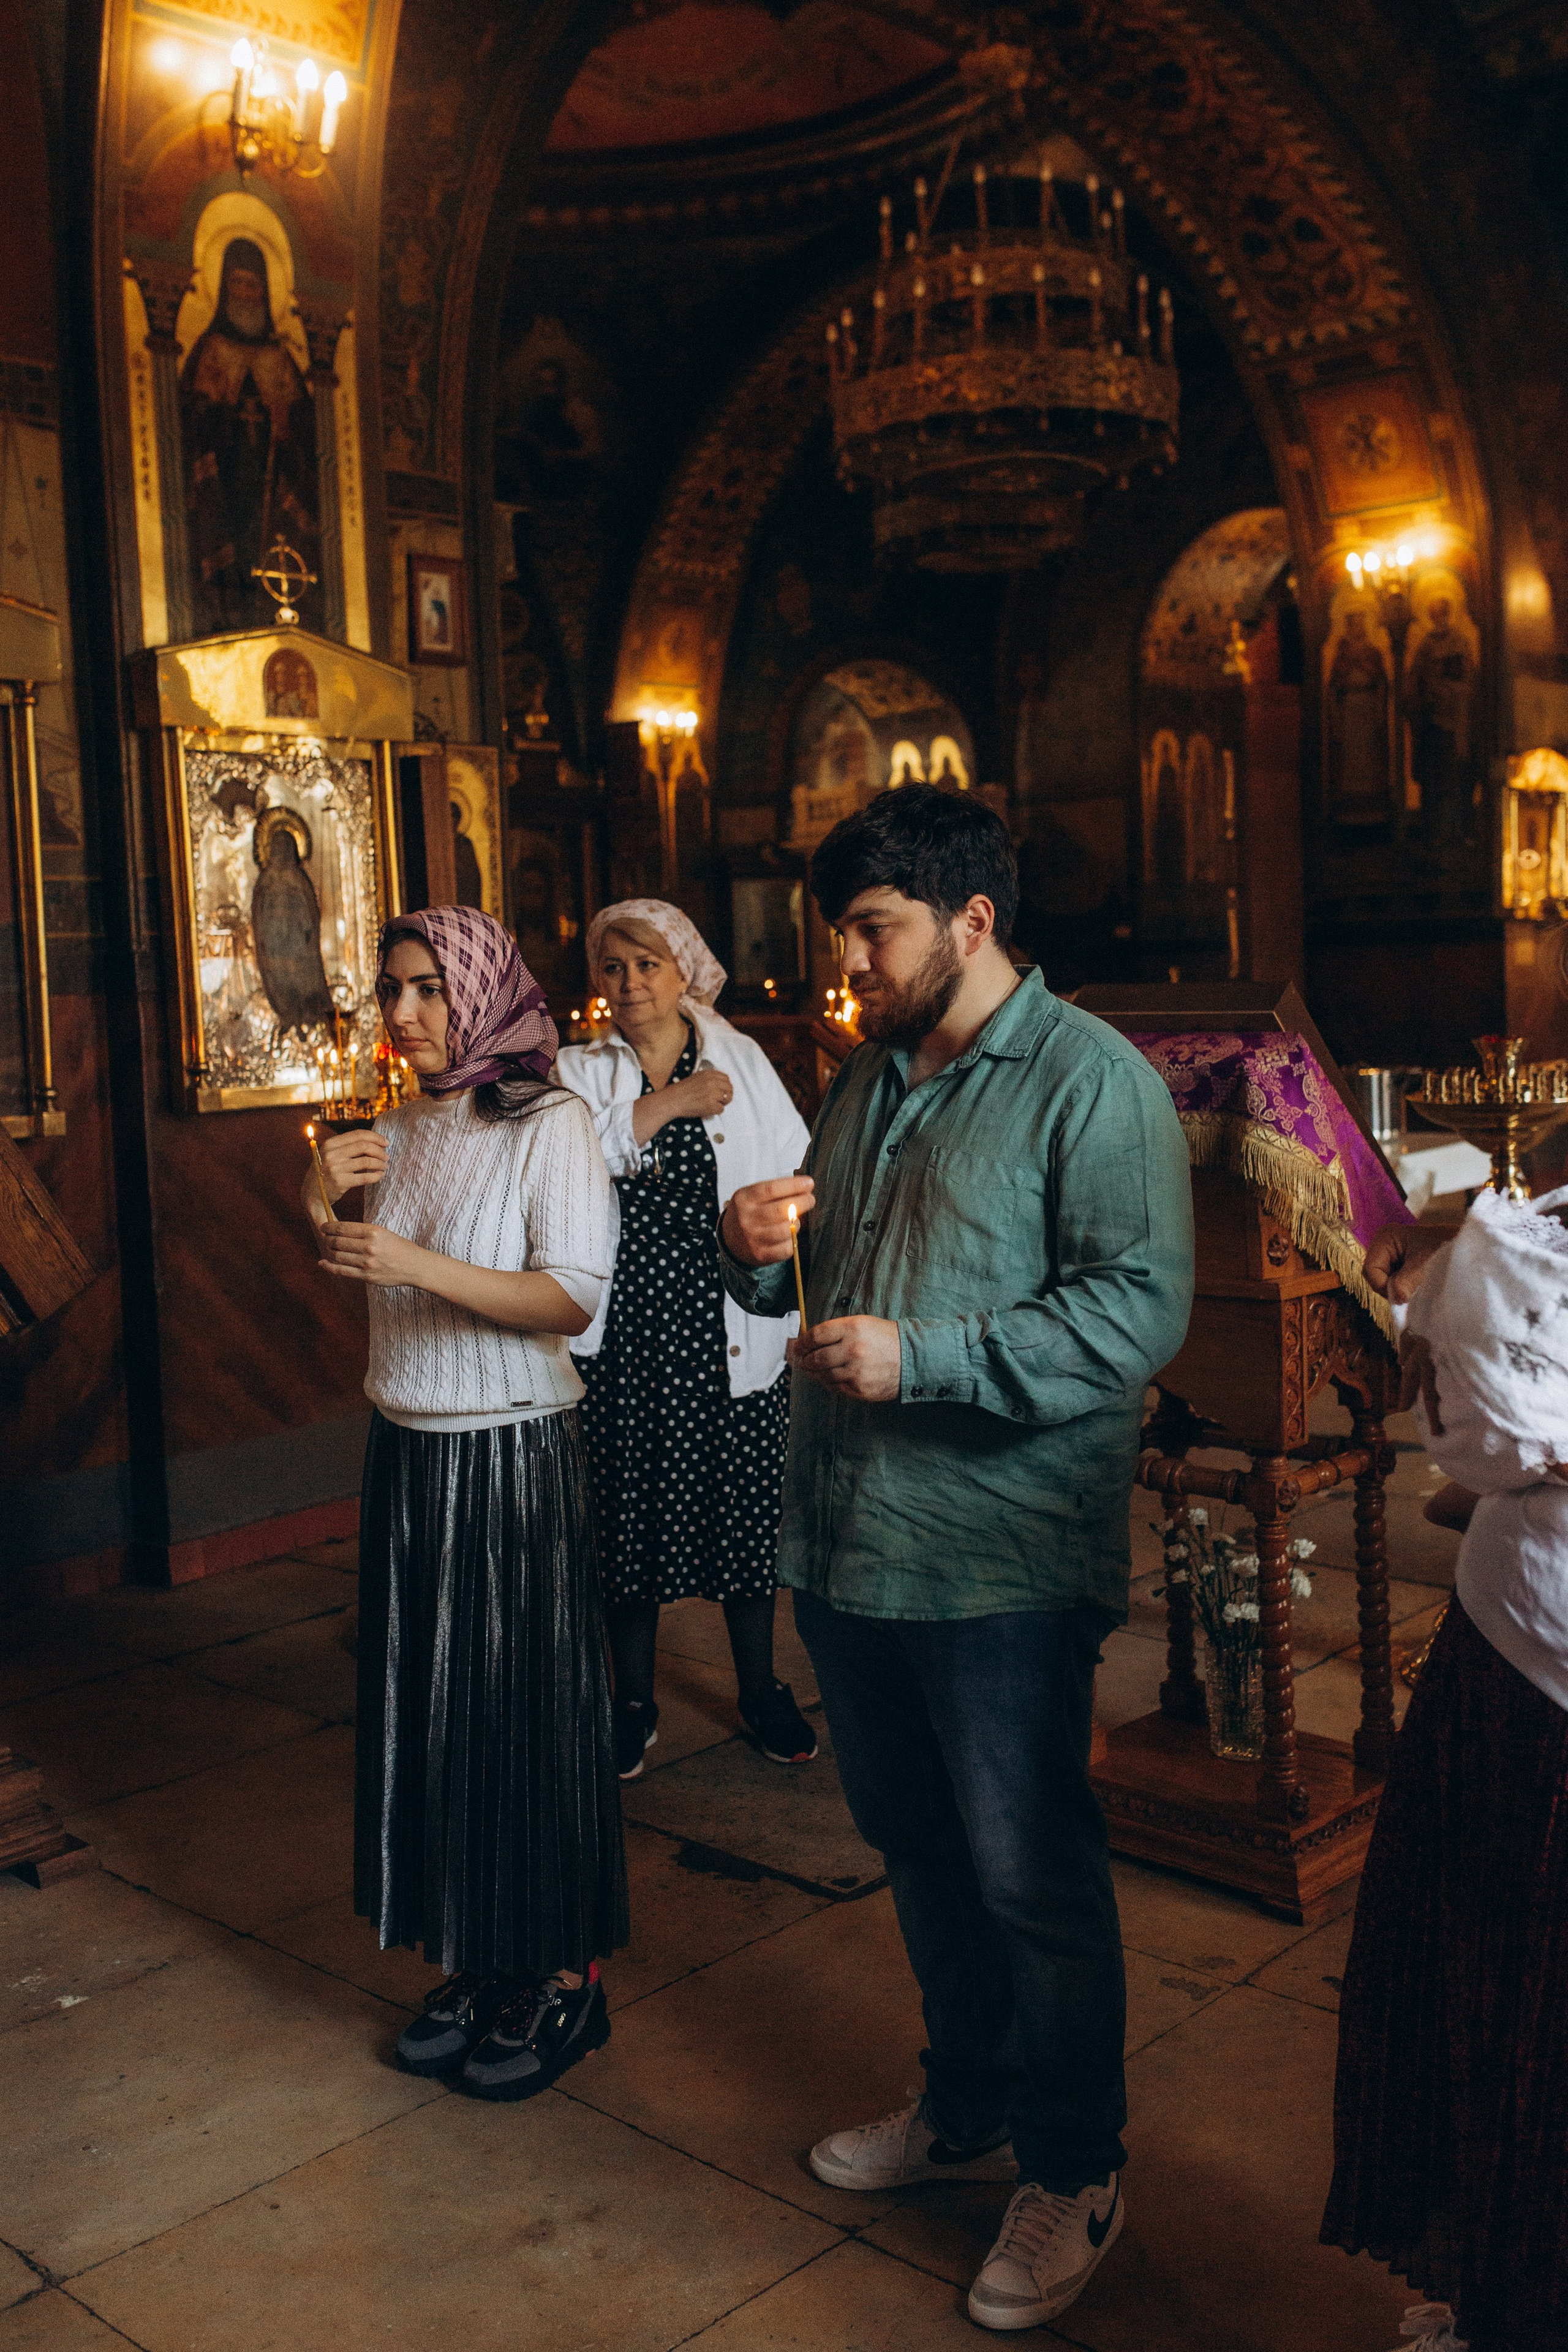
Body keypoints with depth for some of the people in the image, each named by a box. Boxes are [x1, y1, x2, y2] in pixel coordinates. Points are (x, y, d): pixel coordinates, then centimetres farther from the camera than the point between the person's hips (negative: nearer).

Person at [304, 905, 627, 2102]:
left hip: (512, 1453, -6)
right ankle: (477, 1969, 26)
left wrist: (420, 1266, -24)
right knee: (427, 1709, 11)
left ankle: (562, 1979, 17)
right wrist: (322, 1208, -4)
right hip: (409, 1449, 7)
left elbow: (573, 1296, -17)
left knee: (526, 1710, 2)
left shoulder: (550, 1124, -10)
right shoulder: (400, 1130, 9)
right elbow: (350, 1281, 15)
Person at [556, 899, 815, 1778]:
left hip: (728, 1330, 0)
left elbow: (797, 1172, 3)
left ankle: (760, 1688, 27)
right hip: (625, 1331, 0)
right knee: (632, 1513, 7)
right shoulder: (580, 1072, 5)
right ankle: (635, 1702, 26)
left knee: (743, 1506, 8)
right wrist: (666, 1106, -15)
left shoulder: (744, 1061, 6)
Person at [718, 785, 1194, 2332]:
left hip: (1001, 1566, -7)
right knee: (917, 1850, 21)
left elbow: (1139, 1309, -21)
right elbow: (815, 1279, 21)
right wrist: (756, 1250, -2)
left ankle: (1074, 2173, 26)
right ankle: (965, 2108, 41)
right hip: (845, 1546, 8)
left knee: (1032, 1881, 5)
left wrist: (920, 1359, -25)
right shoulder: (866, 1080, 14)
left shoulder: (1092, 1083, -12)